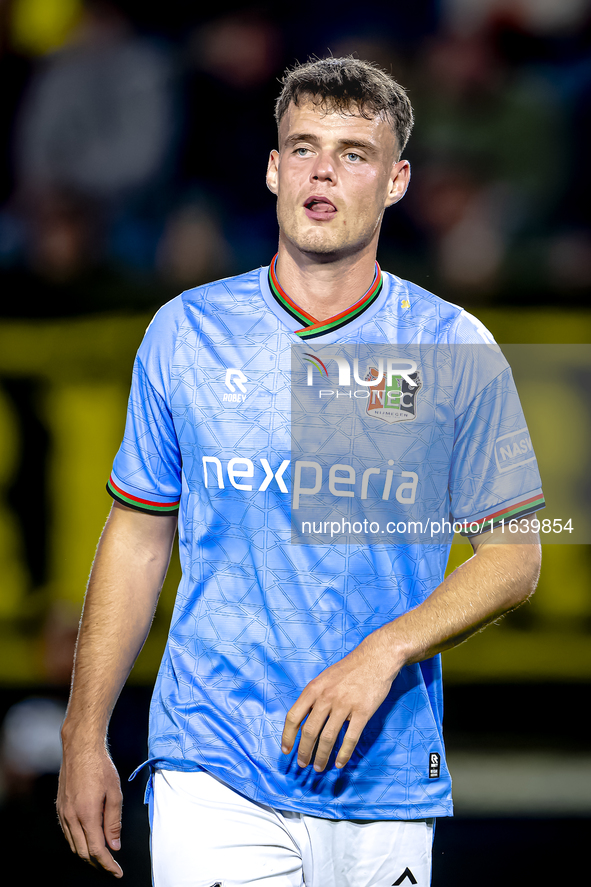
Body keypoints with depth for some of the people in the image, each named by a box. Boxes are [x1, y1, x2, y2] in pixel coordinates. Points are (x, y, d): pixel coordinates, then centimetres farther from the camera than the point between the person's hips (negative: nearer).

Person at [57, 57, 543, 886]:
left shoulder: (456, 350, 2)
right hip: (212, 777, -1)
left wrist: (385, 652, -12)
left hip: (387, 783, 1)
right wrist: (84, 737, 7)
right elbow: (138, 539, 11)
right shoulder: (185, 333, 5)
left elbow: (514, 553, 4)